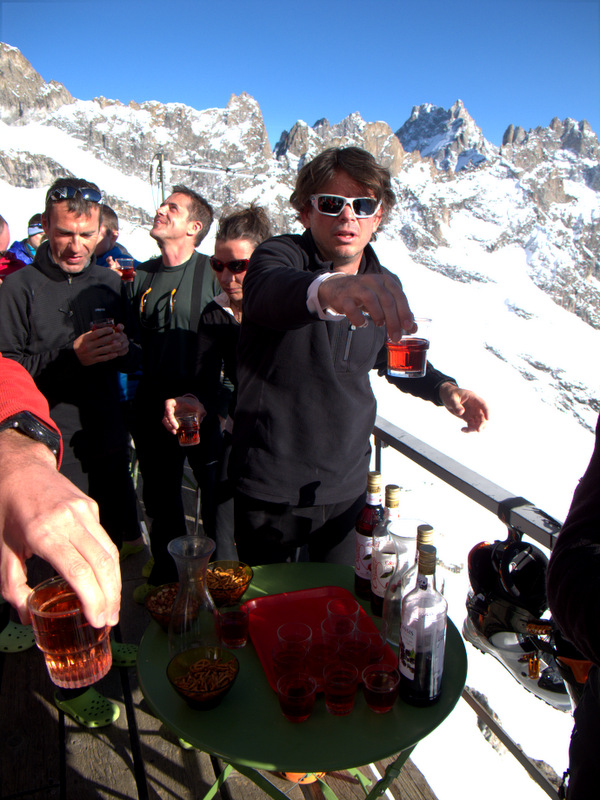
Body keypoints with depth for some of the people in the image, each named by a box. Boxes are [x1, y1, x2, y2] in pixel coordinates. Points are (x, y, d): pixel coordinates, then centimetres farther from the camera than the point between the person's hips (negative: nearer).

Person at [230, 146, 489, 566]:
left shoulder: (382, 289, 2)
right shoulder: (280, 254, -12)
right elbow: (268, 290, -37)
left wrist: (442, 388, 1)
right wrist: (325, 290, -60)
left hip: (348, 489, 4)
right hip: (269, 490, -3)